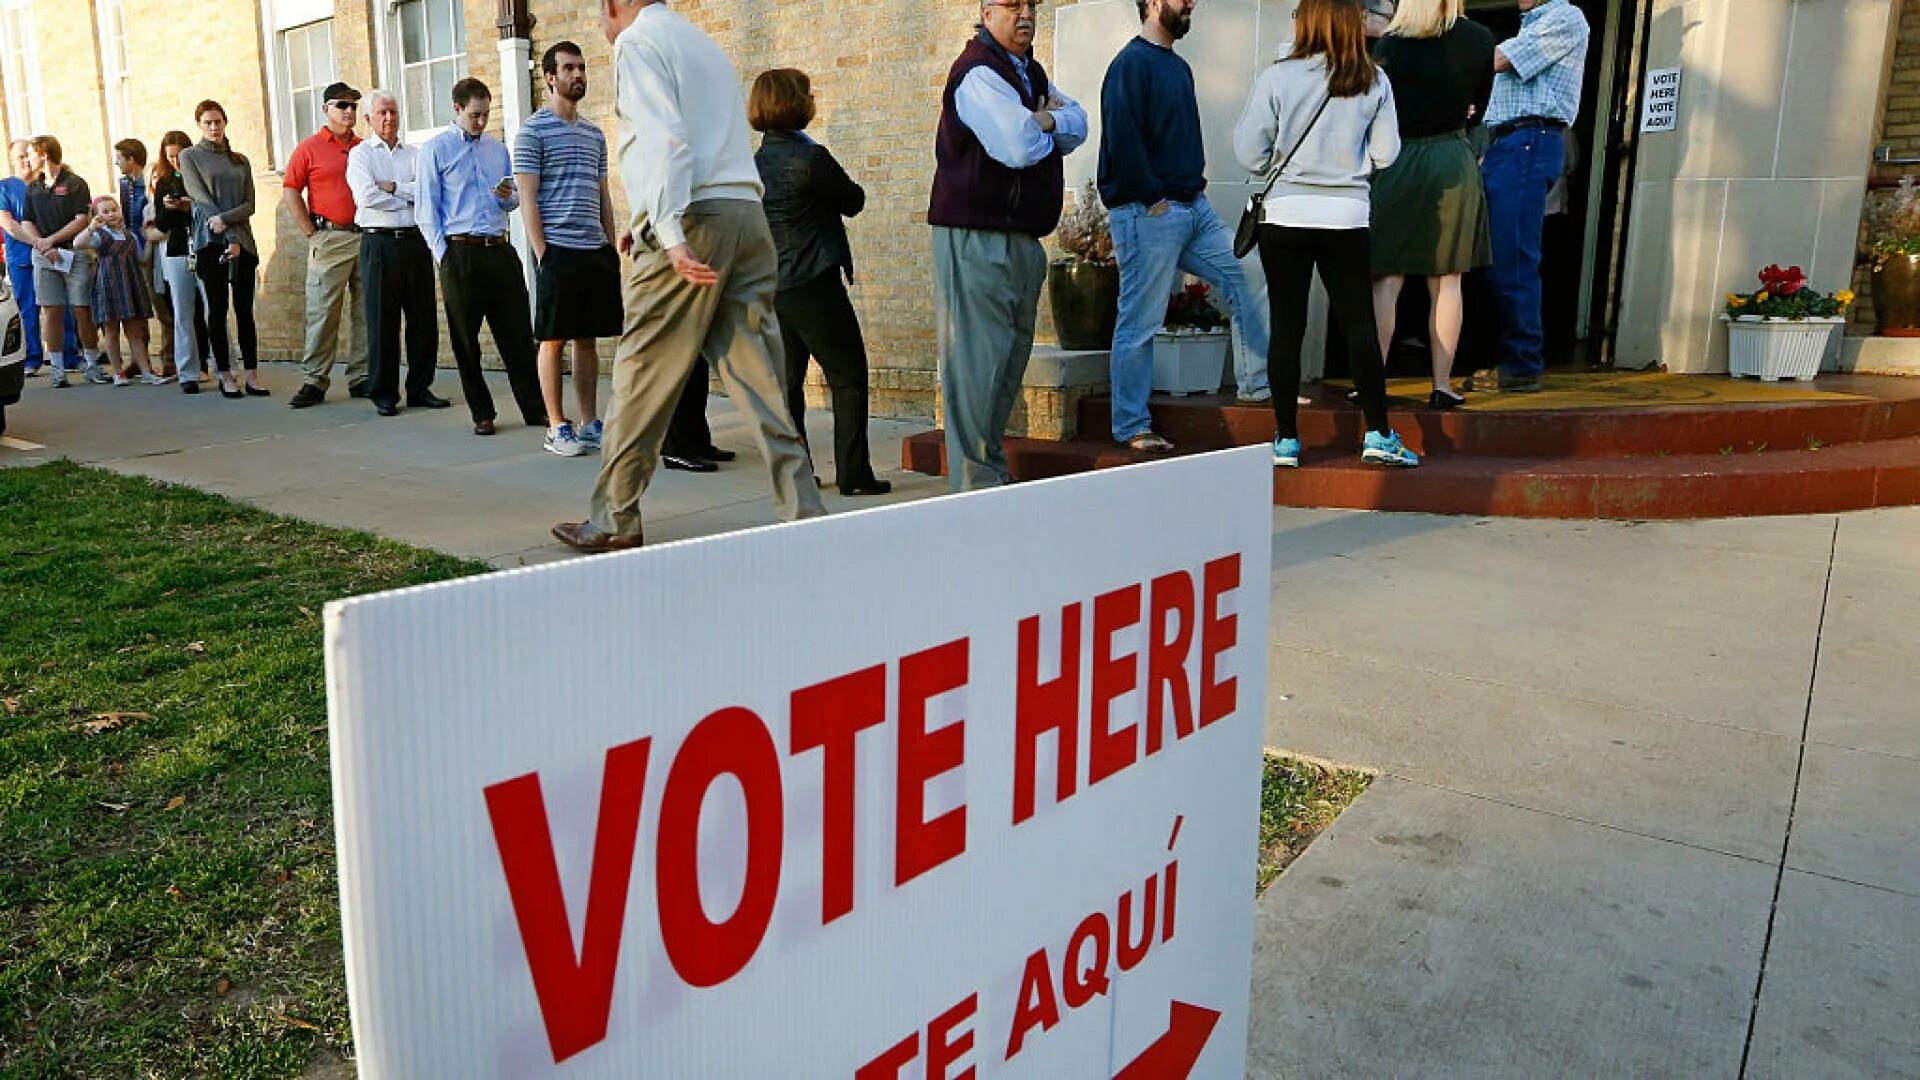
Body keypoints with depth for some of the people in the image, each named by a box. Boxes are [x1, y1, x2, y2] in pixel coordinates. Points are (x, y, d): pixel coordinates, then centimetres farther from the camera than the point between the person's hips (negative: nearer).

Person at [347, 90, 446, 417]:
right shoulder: (360, 154, 6)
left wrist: (394, 187, -8)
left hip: (415, 241, 3)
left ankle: (420, 388, 14)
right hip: (380, 243, -3)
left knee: (424, 319, 4)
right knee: (382, 321, -1)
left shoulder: (414, 154, 15)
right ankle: (383, 394, 6)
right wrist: (410, 197, -3)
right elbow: (367, 196, -10)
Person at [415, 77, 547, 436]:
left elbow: (514, 201, 23)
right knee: (465, 339, 3)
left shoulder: (498, 148, 16)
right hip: (460, 252, -3)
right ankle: (481, 414, 12)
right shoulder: (435, 150, 2)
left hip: (499, 249, 3)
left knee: (518, 333, 1)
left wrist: (508, 196, -1)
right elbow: (426, 209, 0)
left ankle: (535, 409, 4)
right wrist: (444, 255, -7)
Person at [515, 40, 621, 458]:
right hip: (558, 250, -6)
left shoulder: (594, 134, 16)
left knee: (588, 339, 9)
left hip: (597, 251, 6)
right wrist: (542, 254, -12)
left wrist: (612, 247, 13)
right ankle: (557, 428, 6)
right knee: (554, 340, 0)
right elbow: (527, 199, -6)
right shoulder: (534, 130, -2)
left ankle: (590, 424, 14)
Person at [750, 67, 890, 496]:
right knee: (849, 378, 1)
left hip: (771, 289, 7)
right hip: (814, 287, -7)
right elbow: (853, 202, -1)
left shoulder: (755, 163, 7)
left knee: (787, 380, 12)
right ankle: (853, 473, 0)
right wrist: (833, 185, 17)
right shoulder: (811, 158, -14)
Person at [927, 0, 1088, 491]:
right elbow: (1019, 147, -22)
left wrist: (1046, 121, -5)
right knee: (978, 359, -8)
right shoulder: (978, 73, -12)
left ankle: (994, 469, 24)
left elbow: (1078, 123, 15)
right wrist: (1047, 129, -1)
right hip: (977, 238, -10)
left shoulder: (1029, 71, 19)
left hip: (1022, 238, 10)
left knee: (1012, 355, 14)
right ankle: (975, 481, -5)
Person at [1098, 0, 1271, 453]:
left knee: (1244, 276, 6)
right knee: (1140, 322, -3)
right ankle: (1131, 427, 6)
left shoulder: (1178, 67, 18)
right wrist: (1154, 198, -16)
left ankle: (1257, 381, 16)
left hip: (1194, 207, 9)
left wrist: (1194, 187, 11)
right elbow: (1122, 140, -19)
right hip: (1148, 213, -9)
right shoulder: (1131, 64, -10)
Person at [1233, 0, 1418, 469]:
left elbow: (1250, 154, -4)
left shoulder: (1276, 78, -6)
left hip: (1285, 216, -1)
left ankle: (1286, 439, 7)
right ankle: (1378, 434, 6)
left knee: (1287, 327, 4)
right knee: (1359, 324, 8)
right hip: (1347, 218, 1)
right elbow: (1385, 154, 4)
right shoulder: (1374, 82, 0)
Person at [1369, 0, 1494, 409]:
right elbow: (1478, 108, 11)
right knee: (1446, 282, 4)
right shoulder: (1480, 39, 1)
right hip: (1454, 164, 1)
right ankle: (1442, 385, 5)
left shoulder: (1390, 45, -5)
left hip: (1398, 164, -1)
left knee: (1386, 281, 1)